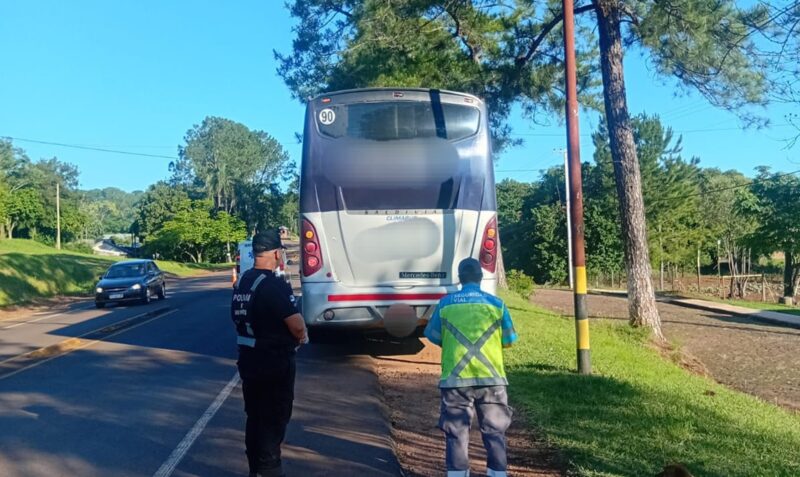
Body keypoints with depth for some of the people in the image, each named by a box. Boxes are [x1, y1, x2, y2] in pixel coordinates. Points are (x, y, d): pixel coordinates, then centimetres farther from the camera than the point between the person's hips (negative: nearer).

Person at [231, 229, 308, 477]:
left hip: (248, 359, 8)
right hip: (275, 363, -8)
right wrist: (301, 335, 0)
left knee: (254, 417, 17)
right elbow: (297, 326, -24)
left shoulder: (241, 283, 5)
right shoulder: (275, 286, -21)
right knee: (274, 419, 4)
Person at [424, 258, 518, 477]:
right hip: (490, 378, 0)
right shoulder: (495, 303, -2)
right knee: (494, 431, 11)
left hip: (455, 378, 0)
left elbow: (433, 336, 8)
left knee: (456, 432, 9)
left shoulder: (445, 304, -1)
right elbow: (509, 340, 5)